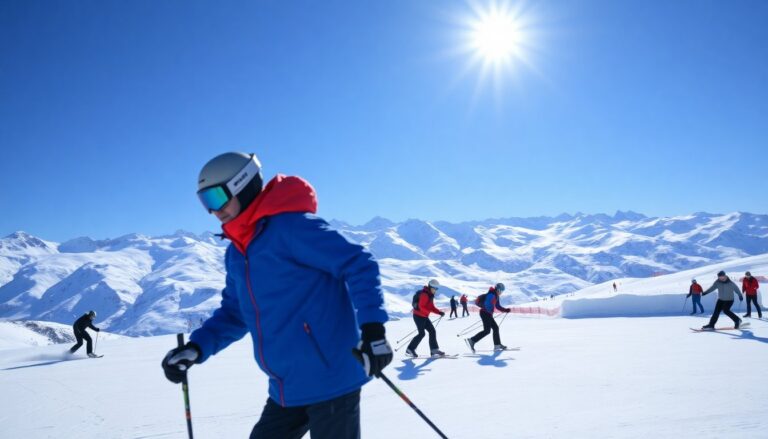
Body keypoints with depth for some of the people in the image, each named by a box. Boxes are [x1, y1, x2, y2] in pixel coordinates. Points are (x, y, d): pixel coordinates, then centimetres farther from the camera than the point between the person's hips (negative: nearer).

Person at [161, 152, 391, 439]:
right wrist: (196, 347, 4)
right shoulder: (236, 253, 13)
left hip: (330, 379, -9)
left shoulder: (291, 225, -15)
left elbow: (358, 264, -18)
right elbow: (234, 312, 20)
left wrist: (372, 328, -27)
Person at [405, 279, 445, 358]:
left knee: (432, 331, 4)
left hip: (424, 317, 10)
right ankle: (410, 350, 3)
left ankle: (434, 350, 4)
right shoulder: (424, 295, -17)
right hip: (418, 316, -10)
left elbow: (432, 307, 13)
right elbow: (421, 306, -24)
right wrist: (429, 312, -32)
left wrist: (440, 312, -1)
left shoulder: (430, 295, 13)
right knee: (421, 333, -7)